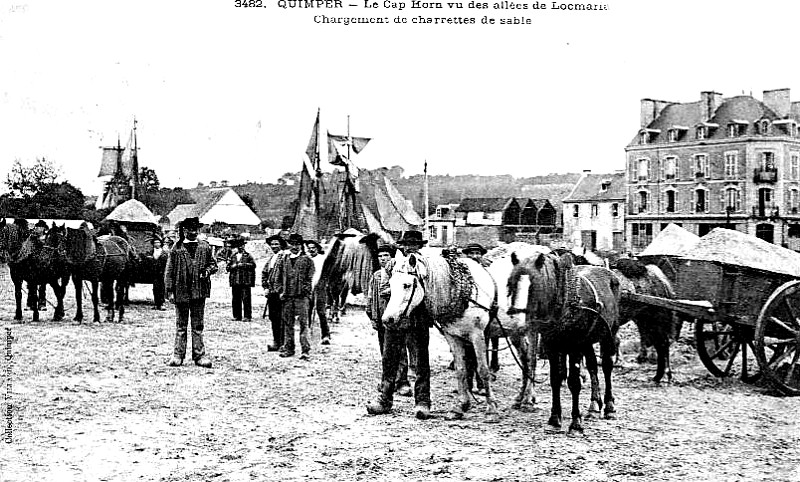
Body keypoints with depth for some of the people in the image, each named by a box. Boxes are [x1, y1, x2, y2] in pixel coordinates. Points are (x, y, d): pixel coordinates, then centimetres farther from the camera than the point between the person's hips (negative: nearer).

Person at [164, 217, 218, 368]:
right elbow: (169, 271, 1)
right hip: (181, 291, -2)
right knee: (181, 325, 6)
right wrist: (170, 290, -4)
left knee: (198, 326, 6)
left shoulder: (205, 247, 8)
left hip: (199, 291, 2)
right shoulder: (176, 248, 1)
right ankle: (178, 355, 11)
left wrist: (207, 271, -7)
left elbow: (213, 264, 16)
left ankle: (199, 355, 10)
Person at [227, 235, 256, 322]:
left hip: (245, 281, -4)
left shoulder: (248, 256, 6)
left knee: (246, 298, -6)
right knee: (235, 299, 6)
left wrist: (243, 265, -11)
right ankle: (237, 316, 13)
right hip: (235, 281, 4)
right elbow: (228, 267, 14)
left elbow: (253, 265, -5)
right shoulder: (232, 256, 15)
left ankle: (248, 316, -2)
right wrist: (232, 266, -6)